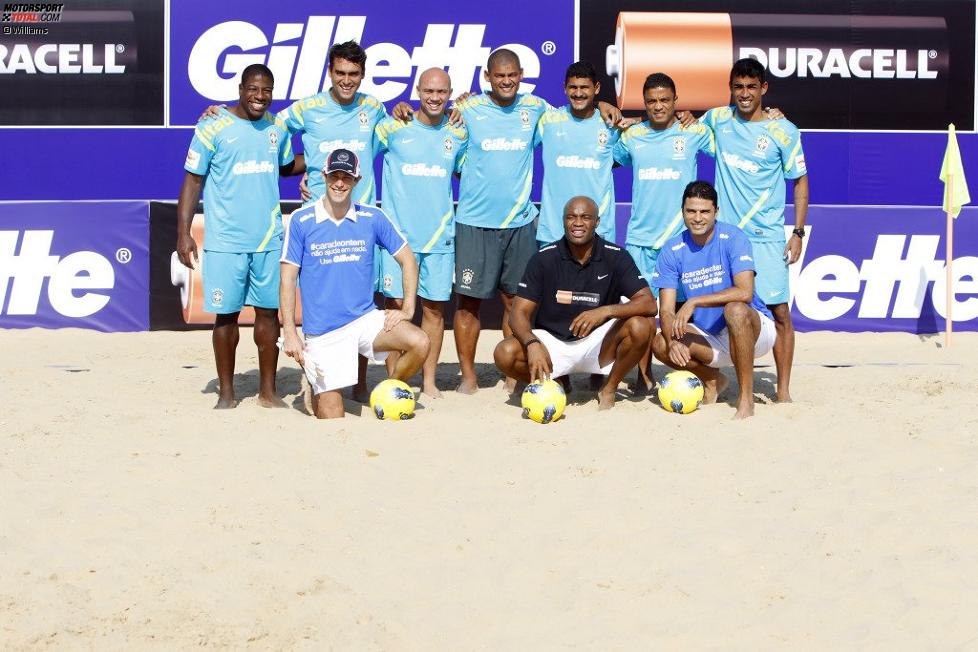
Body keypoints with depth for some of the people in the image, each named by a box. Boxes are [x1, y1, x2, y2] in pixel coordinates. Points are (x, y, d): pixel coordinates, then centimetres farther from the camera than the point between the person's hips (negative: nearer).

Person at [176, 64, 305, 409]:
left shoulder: (277, 127, 8)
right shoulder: (213, 127, -6)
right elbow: (193, 181, -4)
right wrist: (183, 233, -9)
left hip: (269, 238, 4)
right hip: (225, 241, -4)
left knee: (269, 312, 6)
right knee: (226, 315, 3)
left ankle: (268, 391, 16)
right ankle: (226, 393, 15)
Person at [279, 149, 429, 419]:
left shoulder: (372, 218, 1)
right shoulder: (301, 220, -4)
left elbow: (406, 259, 8)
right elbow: (288, 278, -3)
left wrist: (407, 309, -3)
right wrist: (289, 333, -10)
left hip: (365, 318, 2)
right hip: (322, 331, -2)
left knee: (419, 343, -25)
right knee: (332, 421, -5)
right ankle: (316, 390, 30)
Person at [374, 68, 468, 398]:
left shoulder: (458, 133, 8)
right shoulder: (393, 128, -1)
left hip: (440, 235, 3)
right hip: (398, 232, -3)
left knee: (434, 308, 6)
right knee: (397, 304, -3)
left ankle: (429, 380, 15)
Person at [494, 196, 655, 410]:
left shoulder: (616, 257, -8)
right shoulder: (544, 258, -8)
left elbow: (649, 303, -16)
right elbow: (519, 313, -12)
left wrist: (605, 311, -33)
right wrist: (532, 344, -34)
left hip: (597, 343, 0)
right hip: (551, 341, 0)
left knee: (640, 326, -28)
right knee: (505, 354, -27)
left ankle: (609, 389, -4)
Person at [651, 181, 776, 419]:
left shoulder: (733, 237, -15)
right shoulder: (672, 251, -3)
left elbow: (745, 292, -28)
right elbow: (666, 310, -7)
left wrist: (694, 302, -31)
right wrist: (673, 342, -28)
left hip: (754, 330, -4)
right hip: (710, 338, 4)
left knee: (735, 310, -37)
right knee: (660, 344, -21)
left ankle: (746, 399, -29)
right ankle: (712, 380, 9)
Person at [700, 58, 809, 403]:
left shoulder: (783, 131, -3)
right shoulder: (718, 118, 5)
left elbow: (800, 181, 2)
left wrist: (798, 232, -4)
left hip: (766, 236, -3)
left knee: (779, 311, -4)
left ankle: (783, 389, 3)